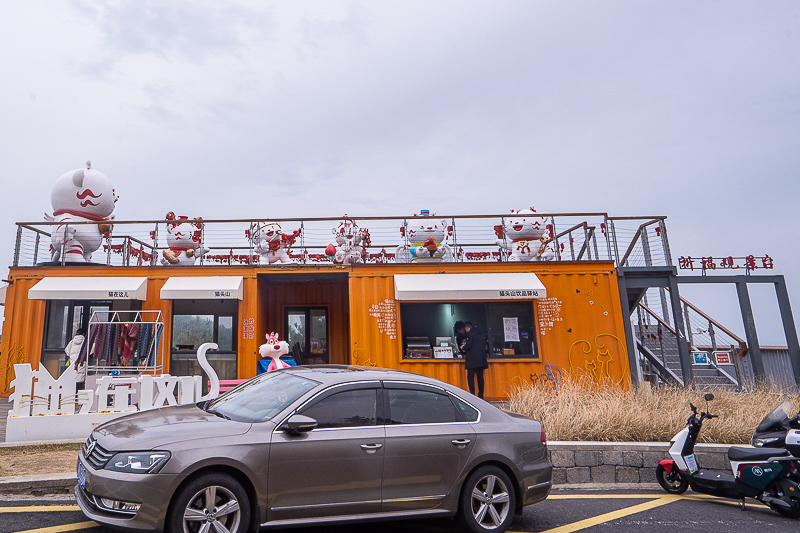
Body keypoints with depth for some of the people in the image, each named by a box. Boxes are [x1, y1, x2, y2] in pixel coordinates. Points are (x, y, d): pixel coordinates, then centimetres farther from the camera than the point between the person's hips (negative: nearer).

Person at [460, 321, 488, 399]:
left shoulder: (470, 333, -6)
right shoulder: (479, 334, 17)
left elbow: (469, 345, -14)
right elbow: (484, 345, 21)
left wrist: (463, 348, 7)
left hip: (473, 359, -8)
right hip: (481, 359, 8)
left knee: (470, 377, -7)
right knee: (480, 377, 10)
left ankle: (472, 395, -15)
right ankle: (481, 395, 11)